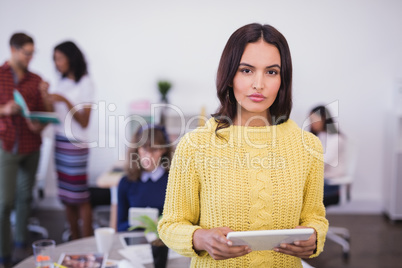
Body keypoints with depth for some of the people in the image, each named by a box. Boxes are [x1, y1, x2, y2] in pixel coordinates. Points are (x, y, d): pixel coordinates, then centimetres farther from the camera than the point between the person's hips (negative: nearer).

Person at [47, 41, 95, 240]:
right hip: (60, 141, 6)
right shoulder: (62, 83, 13)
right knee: (67, 198, 7)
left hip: (76, 144, -6)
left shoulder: (85, 84, -6)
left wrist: (65, 101, -20)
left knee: (80, 198, -3)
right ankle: (74, 241, 16)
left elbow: (84, 122, -11)